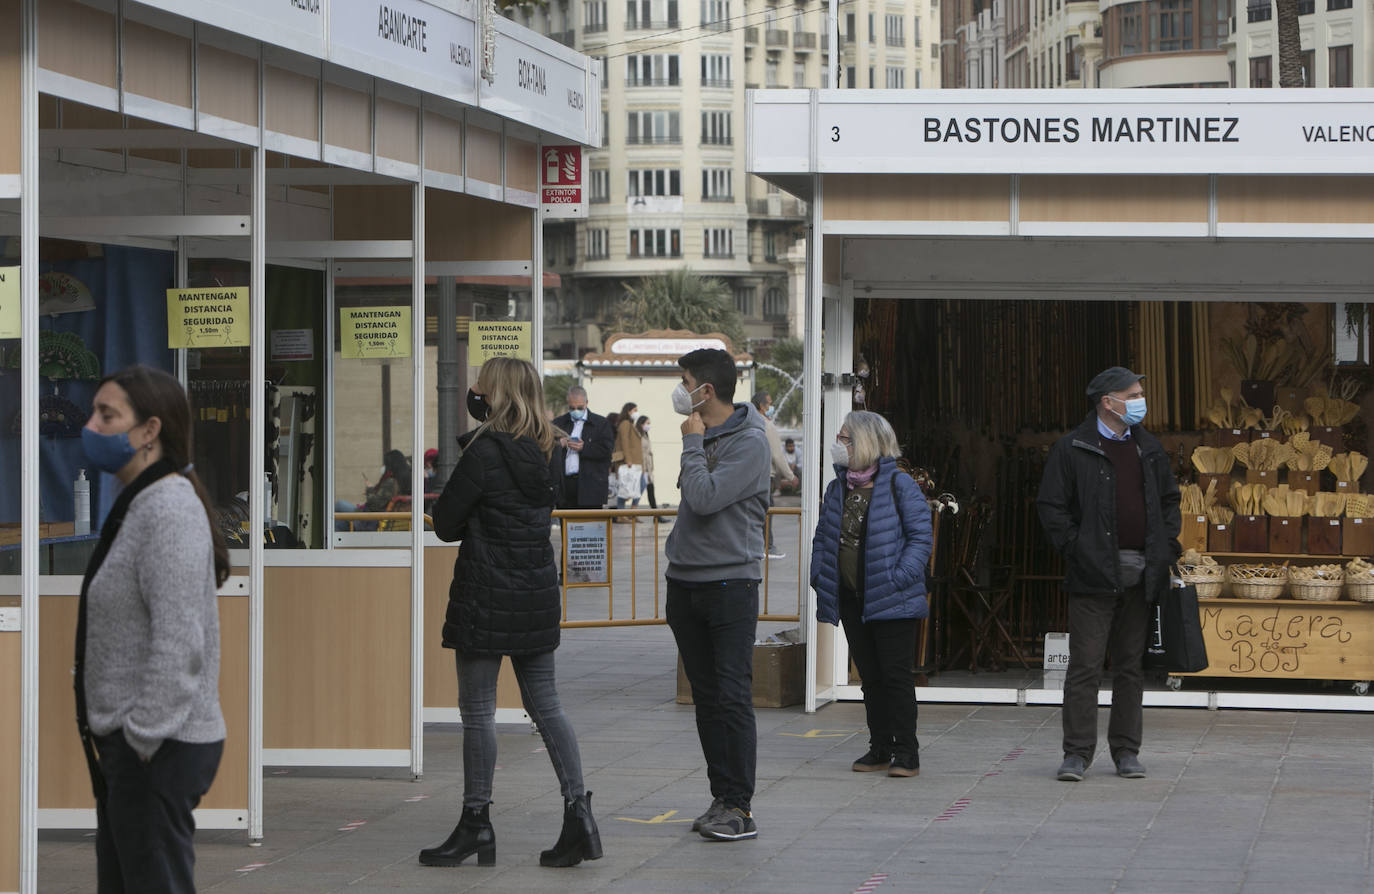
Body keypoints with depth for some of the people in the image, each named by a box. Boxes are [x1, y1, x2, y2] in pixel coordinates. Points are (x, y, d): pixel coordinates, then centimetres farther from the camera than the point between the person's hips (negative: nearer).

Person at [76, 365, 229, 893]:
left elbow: (179, 643, -24)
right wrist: (113, 733, 18)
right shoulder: (136, 506, 14)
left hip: (157, 749, -10)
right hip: (127, 742, 10)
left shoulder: (170, 510, -18)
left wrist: (143, 737, -21)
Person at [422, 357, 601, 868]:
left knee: (477, 712, 2)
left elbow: (446, 524, -10)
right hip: (537, 597, 7)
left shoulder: (485, 451, -15)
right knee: (546, 708, 11)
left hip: (486, 599, -7)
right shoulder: (540, 452, 7)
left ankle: (476, 825, 7)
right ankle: (578, 814, 6)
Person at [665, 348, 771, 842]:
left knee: (733, 697, -9)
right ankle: (721, 797, 14)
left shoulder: (749, 441, -11)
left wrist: (693, 443, -11)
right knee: (706, 698, 9)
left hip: (731, 583, -8)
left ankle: (740, 807, -7)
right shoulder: (702, 436, 14)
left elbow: (705, 498, -23)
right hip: (686, 582, 8)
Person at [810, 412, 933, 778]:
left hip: (892, 603, -6)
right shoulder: (837, 489, 12)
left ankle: (906, 753, 1)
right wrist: (819, 577, 6)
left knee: (896, 674, -4)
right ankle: (880, 749, 18)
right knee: (869, 676, 11)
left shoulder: (900, 485, -8)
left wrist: (898, 579, -17)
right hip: (851, 601, 6)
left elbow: (921, 537, -9)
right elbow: (822, 537, 19)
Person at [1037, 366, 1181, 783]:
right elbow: (1050, 505, -3)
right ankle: (1077, 753, -2)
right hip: (1095, 574, -5)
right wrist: (1074, 547, -10)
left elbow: (1170, 498, 23)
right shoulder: (1072, 449, -3)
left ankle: (1126, 751, 16)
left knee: (1131, 666, 9)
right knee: (1085, 666, -6)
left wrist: (1167, 544, 11)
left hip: (1141, 574, 5)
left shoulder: (1149, 448, 14)